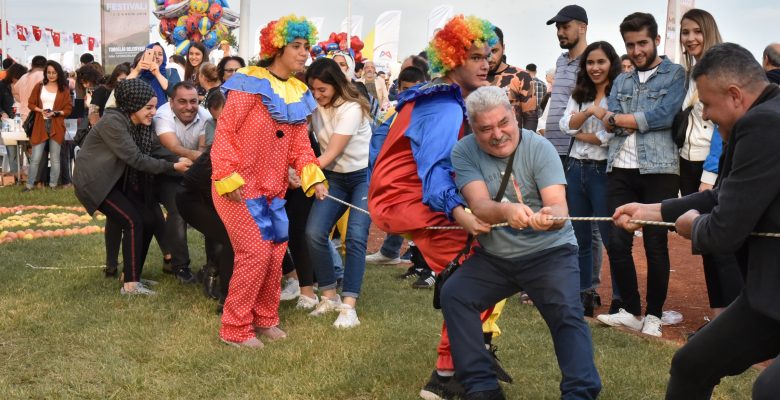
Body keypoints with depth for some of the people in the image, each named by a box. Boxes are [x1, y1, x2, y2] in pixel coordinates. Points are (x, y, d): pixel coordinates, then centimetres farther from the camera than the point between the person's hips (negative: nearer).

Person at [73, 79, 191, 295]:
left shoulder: (141, 124, 3)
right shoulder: (113, 122, -24)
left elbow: (157, 149, -5)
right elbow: (135, 158, -27)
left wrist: (180, 161, -23)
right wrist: (172, 167, -26)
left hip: (116, 180, 8)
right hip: (94, 181, -8)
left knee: (147, 220, -1)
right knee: (133, 222, -18)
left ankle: (131, 273, 12)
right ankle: (130, 284, -15)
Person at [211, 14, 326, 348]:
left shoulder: (300, 93, 8)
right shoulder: (251, 83, -14)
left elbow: (300, 144, 4)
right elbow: (225, 131, -16)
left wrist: (313, 178, -12)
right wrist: (229, 179, -21)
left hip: (271, 188, 8)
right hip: (237, 186, -7)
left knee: (275, 252, 11)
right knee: (256, 252, -8)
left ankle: (264, 319, 28)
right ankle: (234, 329, 6)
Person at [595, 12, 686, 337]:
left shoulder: (676, 74, 4)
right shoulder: (621, 82, 17)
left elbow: (664, 115, -11)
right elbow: (609, 123, 3)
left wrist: (620, 118, -2)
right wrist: (645, 119, -13)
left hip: (659, 170, -4)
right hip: (621, 170, 4)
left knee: (655, 244, 2)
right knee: (617, 242, 1)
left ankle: (653, 316, 15)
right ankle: (631, 311, 15)